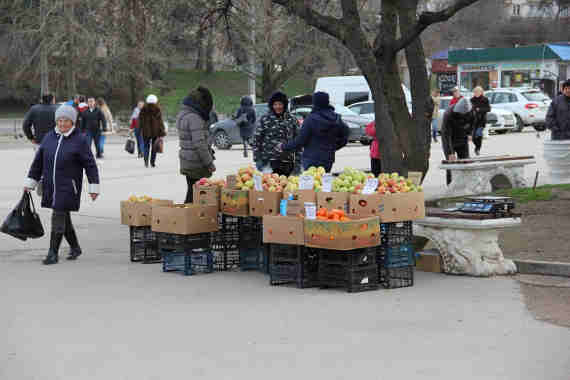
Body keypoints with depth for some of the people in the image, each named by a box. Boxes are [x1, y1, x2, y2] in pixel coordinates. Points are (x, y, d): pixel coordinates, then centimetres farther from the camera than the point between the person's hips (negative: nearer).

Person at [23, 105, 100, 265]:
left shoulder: (79, 140, -5)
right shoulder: (49, 137, 9)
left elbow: (90, 165, -5)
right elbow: (38, 161, 14)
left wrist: (94, 187, -8)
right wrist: (30, 182, 13)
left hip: (68, 187, -5)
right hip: (51, 186, 5)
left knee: (58, 218, -9)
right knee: (64, 219, 13)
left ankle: (53, 253, -3)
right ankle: (75, 248, 29)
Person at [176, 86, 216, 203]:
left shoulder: (182, 114, 12)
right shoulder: (194, 118, -20)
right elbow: (199, 144, -23)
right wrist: (209, 163, -17)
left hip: (187, 162, 10)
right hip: (196, 165, -10)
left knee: (191, 193, 15)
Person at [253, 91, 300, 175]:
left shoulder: (292, 120, 10)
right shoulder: (265, 119, 5)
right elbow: (256, 140, 5)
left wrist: (297, 162, 5)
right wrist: (257, 160, -3)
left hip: (287, 164, 2)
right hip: (269, 163, -2)